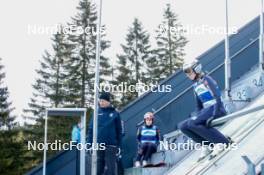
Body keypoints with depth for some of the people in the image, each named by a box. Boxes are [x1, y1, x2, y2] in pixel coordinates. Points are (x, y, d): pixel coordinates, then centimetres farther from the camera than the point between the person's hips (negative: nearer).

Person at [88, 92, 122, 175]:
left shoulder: (115, 113, 1)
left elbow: (119, 131, 3)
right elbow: (91, 129, 7)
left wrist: (119, 146, -1)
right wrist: (89, 143, 0)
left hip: (111, 146, -2)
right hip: (98, 145, 2)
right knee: (98, 168, 7)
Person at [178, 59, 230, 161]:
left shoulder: (206, 80, -7)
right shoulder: (195, 86, 18)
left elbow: (217, 97, -17)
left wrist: (214, 115, -25)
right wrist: (197, 117, 5)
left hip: (217, 109, -8)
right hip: (206, 111, 9)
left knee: (192, 123, -29)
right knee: (182, 126, -4)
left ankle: (221, 141, -24)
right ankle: (207, 144, -9)